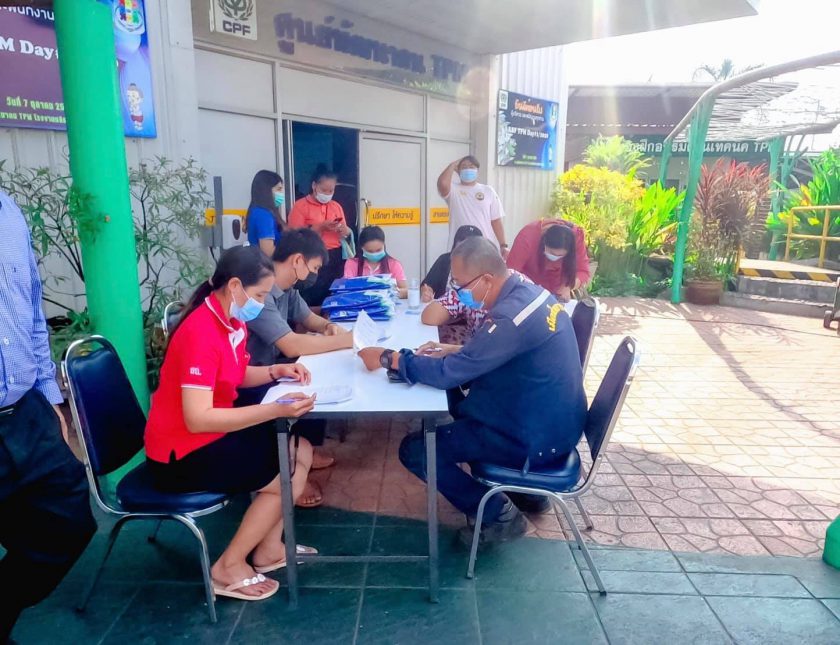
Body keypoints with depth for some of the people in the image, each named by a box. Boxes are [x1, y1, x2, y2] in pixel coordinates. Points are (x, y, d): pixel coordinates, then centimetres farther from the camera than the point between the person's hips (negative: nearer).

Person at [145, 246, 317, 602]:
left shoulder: (232, 320, 1)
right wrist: (276, 410, -35)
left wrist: (276, 371, -3)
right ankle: (229, 568, 7)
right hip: (182, 453, -9)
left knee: (301, 452, 6)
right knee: (289, 477, -10)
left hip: (213, 434, 9)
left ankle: (268, 548, 18)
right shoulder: (201, 333, -28)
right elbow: (197, 419, -32)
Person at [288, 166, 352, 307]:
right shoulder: (300, 206, -2)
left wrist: (342, 229, -6)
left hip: (335, 258, 5)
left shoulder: (336, 206, 14)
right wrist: (321, 227, -17)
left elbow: (346, 234, 17)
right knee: (313, 300, -5)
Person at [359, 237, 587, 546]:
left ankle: (499, 515, 6)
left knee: (414, 449, -8)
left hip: (537, 439, -9)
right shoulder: (529, 292, 1)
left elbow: (448, 373, -26)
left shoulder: (512, 315, -29)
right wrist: (452, 352, 2)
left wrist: (388, 358, -15)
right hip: (554, 421, 9)